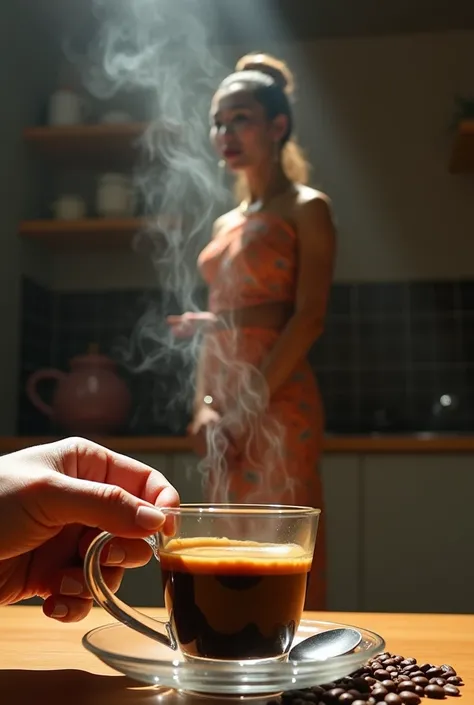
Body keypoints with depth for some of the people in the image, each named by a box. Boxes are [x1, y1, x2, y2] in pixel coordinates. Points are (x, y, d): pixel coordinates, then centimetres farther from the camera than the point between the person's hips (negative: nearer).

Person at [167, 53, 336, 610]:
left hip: (276, 404, -7)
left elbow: (309, 319, -11)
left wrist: (246, 411, -16)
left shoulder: (306, 209, 0)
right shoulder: (226, 224, 19)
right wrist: (204, 407, 0)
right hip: (225, 410, 7)